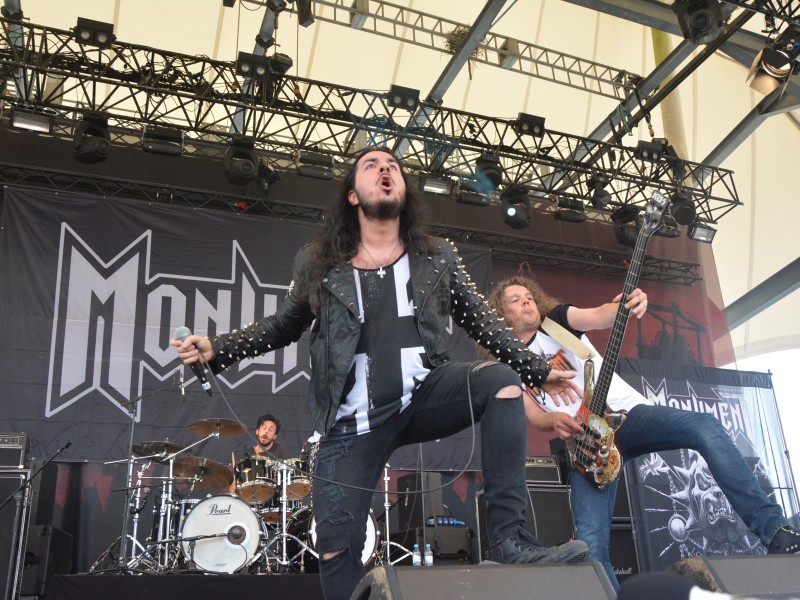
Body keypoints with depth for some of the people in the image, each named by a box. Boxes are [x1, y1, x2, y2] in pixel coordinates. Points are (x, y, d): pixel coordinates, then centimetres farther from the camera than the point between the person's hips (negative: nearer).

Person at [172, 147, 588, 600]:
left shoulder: (439, 258, 7)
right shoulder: (317, 263, 4)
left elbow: (483, 323, 11)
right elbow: (284, 326, 14)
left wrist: (539, 371, 8)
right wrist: (216, 349, 2)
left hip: (425, 394, 1)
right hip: (355, 420, 0)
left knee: (501, 382, -27)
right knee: (336, 546, -7)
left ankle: (511, 540, -22)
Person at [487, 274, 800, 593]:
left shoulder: (556, 321, 9)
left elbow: (598, 317, -12)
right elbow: (533, 415, 6)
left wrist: (627, 306, -35)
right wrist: (553, 419, -19)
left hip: (627, 413, -1)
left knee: (706, 428, -27)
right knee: (590, 541, -15)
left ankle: (773, 529, -23)